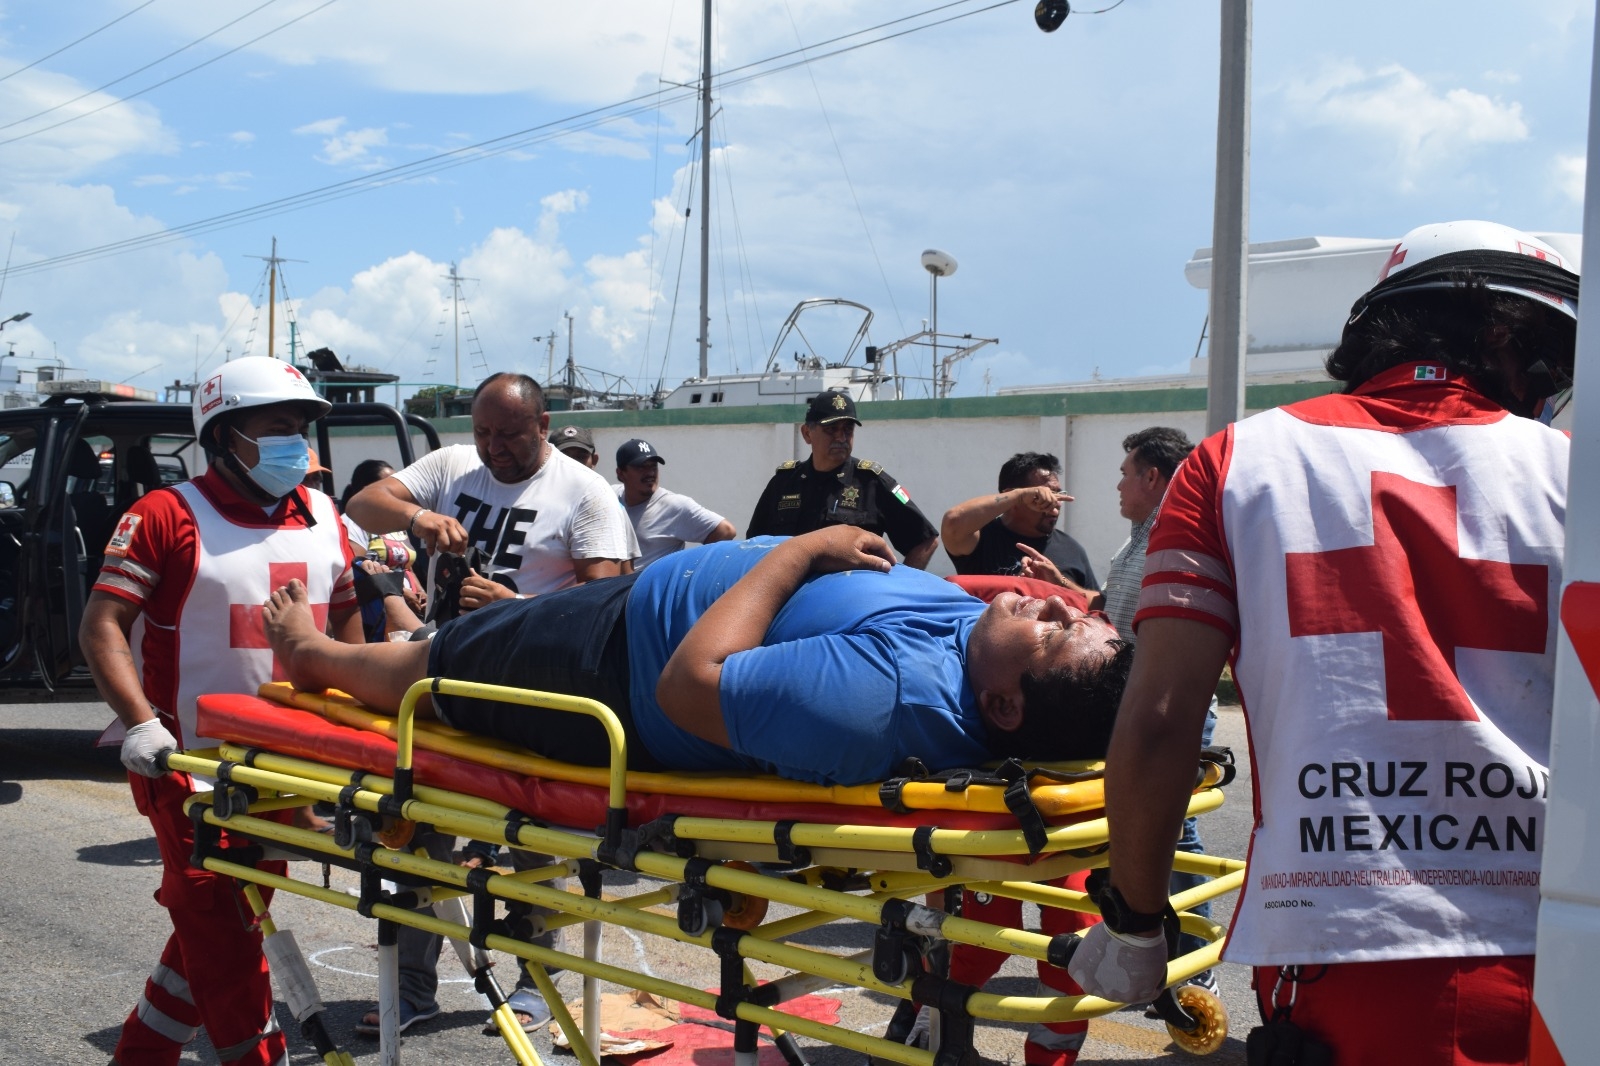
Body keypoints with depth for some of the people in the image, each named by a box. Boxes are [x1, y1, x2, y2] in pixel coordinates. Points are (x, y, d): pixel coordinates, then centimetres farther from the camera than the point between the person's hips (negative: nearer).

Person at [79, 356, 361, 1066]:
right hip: (194, 762, -6)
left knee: (220, 924, 15)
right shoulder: (169, 516, -8)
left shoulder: (323, 519, 9)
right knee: (218, 928, -4)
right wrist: (139, 721, -25)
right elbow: (103, 624, -11)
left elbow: (346, 616, 20)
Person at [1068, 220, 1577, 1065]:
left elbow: (1157, 721, -4)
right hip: (1553, 967, 1)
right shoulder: (1566, 470, 4)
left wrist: (1132, 922, 8)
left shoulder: (1237, 461, 4)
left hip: (1333, 952, 0)